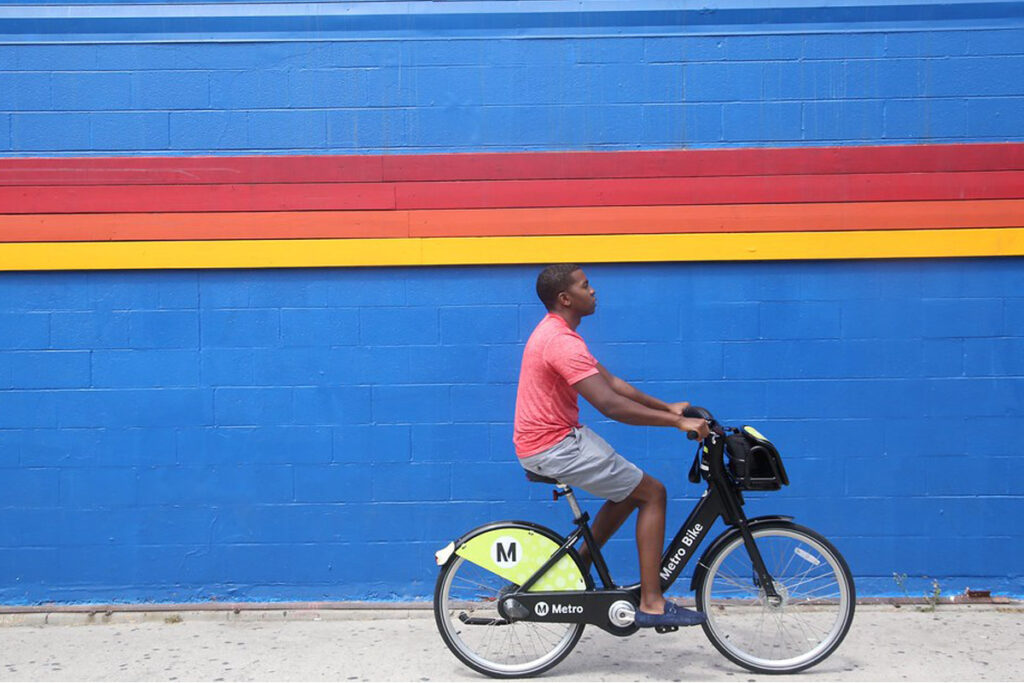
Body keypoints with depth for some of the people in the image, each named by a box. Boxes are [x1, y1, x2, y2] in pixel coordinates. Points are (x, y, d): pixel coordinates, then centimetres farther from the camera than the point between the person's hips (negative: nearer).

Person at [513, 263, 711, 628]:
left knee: (630, 489, 21)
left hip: (555, 437, 10)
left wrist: (666, 407, 10)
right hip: (555, 447, -10)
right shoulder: (563, 342, -21)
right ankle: (652, 604, -6)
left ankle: (578, 567, 24)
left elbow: (612, 382, 14)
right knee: (653, 492, -7)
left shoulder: (556, 332, 13)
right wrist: (676, 422, -25)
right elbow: (610, 404, -29)